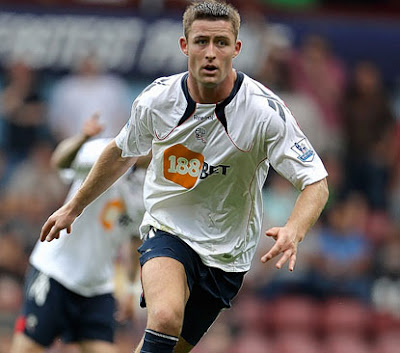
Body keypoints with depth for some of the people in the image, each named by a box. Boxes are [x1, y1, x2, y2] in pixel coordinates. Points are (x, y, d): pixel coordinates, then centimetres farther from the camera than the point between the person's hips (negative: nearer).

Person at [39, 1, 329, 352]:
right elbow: (122, 152, 12)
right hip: (167, 231, 0)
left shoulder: (265, 110, -18)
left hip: (225, 255, 1)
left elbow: (316, 183, -17)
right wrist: (74, 207, 22)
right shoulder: (156, 99, -10)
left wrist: (293, 232, -37)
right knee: (165, 318, -31)